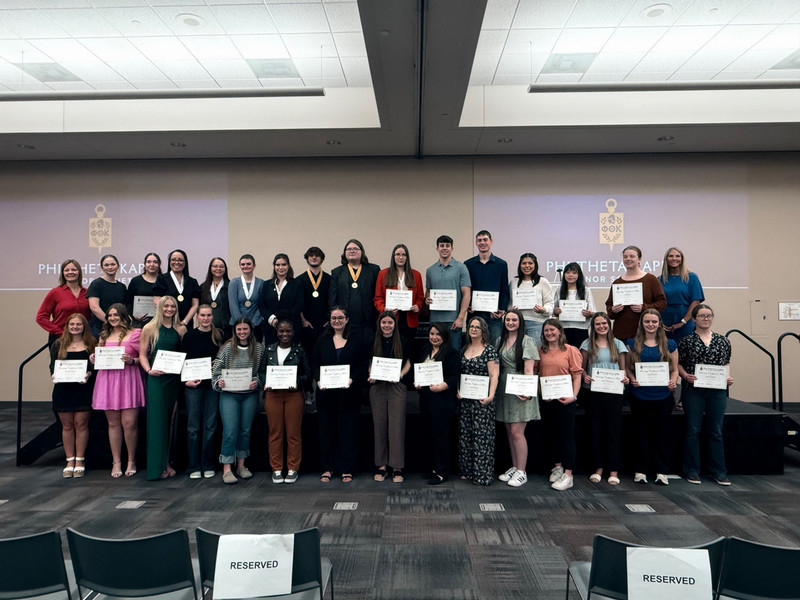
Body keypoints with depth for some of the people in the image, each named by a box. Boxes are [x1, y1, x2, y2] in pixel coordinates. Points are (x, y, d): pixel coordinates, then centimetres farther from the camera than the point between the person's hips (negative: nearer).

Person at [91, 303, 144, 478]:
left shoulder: (135, 334, 2)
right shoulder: (104, 335, 17)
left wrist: (132, 361, -17)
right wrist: (94, 359, 3)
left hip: (128, 380, -4)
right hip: (108, 381, 4)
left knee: (129, 423, -6)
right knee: (113, 423, 5)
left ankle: (131, 461, 9)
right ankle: (116, 462, 14)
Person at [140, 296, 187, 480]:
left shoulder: (180, 329, 9)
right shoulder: (149, 328, 3)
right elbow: (142, 354, 2)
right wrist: (149, 370, -13)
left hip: (175, 378, 3)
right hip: (156, 378, -2)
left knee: (170, 419, 7)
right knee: (157, 418, -4)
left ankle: (166, 462, 16)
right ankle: (157, 465, 2)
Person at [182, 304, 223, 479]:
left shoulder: (219, 335, 6)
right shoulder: (189, 336, 2)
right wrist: (186, 380, -9)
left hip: (213, 384, 1)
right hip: (193, 384, -1)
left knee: (210, 425, 4)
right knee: (193, 426, 2)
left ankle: (208, 465, 14)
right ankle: (194, 466, 12)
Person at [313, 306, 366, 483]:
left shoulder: (355, 342, 4)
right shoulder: (322, 341, 9)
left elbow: (361, 366, 1)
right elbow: (314, 364, 6)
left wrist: (352, 379, -16)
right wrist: (318, 380, -11)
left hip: (348, 392, -1)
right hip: (326, 392, 2)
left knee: (348, 429, 2)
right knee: (326, 429, 7)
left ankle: (346, 469, 12)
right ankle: (327, 468, 18)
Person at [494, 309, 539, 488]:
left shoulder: (527, 341, -5)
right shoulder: (500, 341, 13)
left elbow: (529, 369, -12)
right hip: (505, 390, 6)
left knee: (516, 432, -7)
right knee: (509, 432, 11)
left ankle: (522, 472, 3)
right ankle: (514, 467, 23)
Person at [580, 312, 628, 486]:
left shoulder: (618, 344, 9)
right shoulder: (587, 344, 7)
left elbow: (623, 368, 11)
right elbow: (582, 367, 9)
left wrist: (625, 378, -9)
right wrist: (585, 376, -11)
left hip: (613, 391, 0)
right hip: (593, 391, 0)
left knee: (614, 429, 0)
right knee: (596, 429, 5)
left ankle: (613, 471, 6)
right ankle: (598, 468, 14)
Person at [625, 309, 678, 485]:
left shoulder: (669, 345, 5)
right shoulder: (633, 343, 4)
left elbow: (674, 369, 9)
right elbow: (627, 367, 7)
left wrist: (673, 381, -11)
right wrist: (632, 379, -12)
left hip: (663, 396, 0)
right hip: (640, 396, 0)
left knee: (661, 433, 8)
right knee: (642, 432, 8)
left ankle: (661, 471, 19)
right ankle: (640, 470, 17)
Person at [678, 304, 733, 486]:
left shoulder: (723, 341, 8)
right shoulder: (686, 341, 0)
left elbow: (727, 362, 16)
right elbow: (678, 363, 2)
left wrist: (728, 377, -1)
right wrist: (685, 375, -15)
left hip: (717, 391, 3)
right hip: (693, 391, -2)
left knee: (716, 431, 8)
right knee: (693, 431, 4)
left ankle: (719, 471, 18)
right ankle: (692, 470, 13)